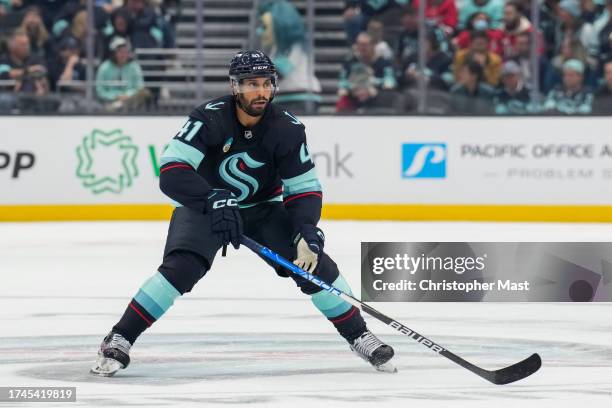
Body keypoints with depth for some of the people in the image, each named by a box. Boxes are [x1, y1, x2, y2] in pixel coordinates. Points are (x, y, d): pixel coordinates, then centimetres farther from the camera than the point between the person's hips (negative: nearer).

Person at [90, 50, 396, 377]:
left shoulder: (287, 128, -18)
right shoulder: (209, 118, -26)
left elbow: (305, 189, -13)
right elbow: (171, 172, -35)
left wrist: (307, 232, -31)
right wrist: (214, 201, -48)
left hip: (263, 208, 3)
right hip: (205, 206, -3)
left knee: (314, 262, -11)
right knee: (181, 268, -27)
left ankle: (359, 336, 7)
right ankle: (118, 340, -19)